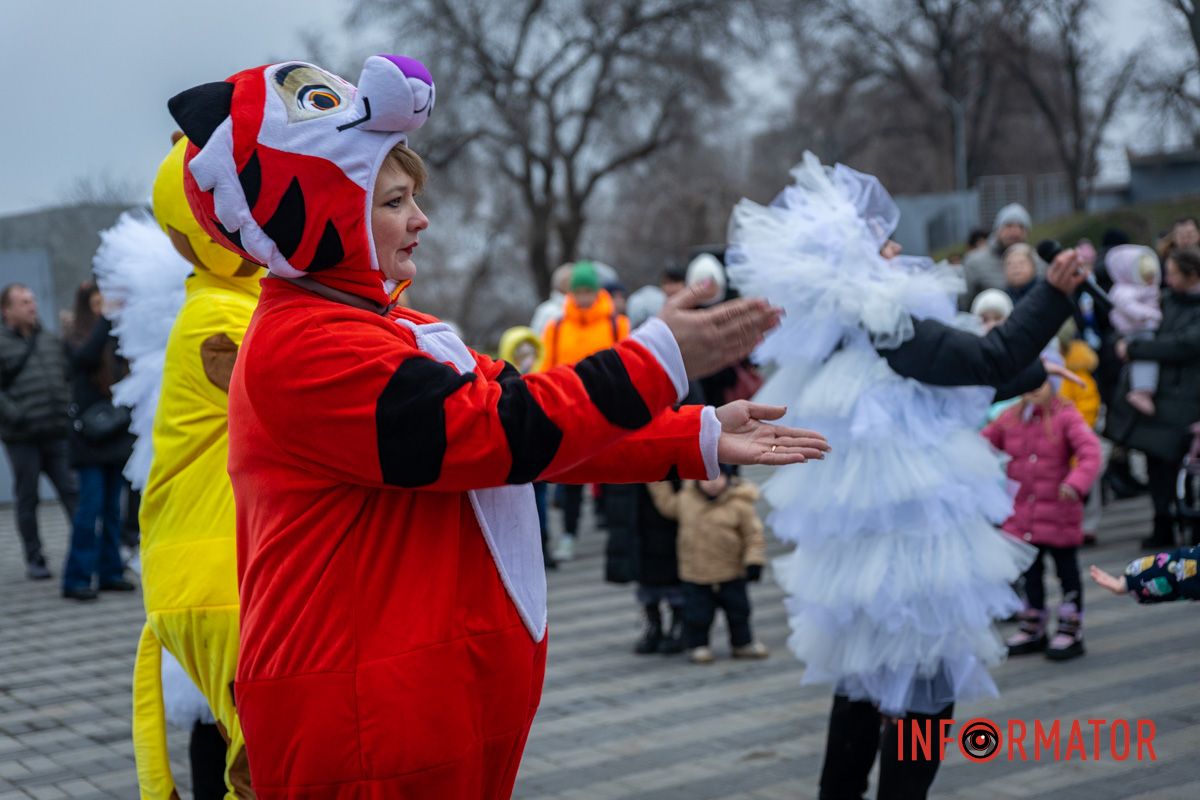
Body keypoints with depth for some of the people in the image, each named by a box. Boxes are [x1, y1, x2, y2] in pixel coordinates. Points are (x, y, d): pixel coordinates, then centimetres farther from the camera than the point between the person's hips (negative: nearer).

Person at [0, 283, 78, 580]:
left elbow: (69, 375, 20)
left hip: (57, 433, 3)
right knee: (27, 499, 5)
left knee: (72, 492, -1)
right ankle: (34, 560, 13)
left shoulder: (51, 340, 12)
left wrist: (69, 408, 7)